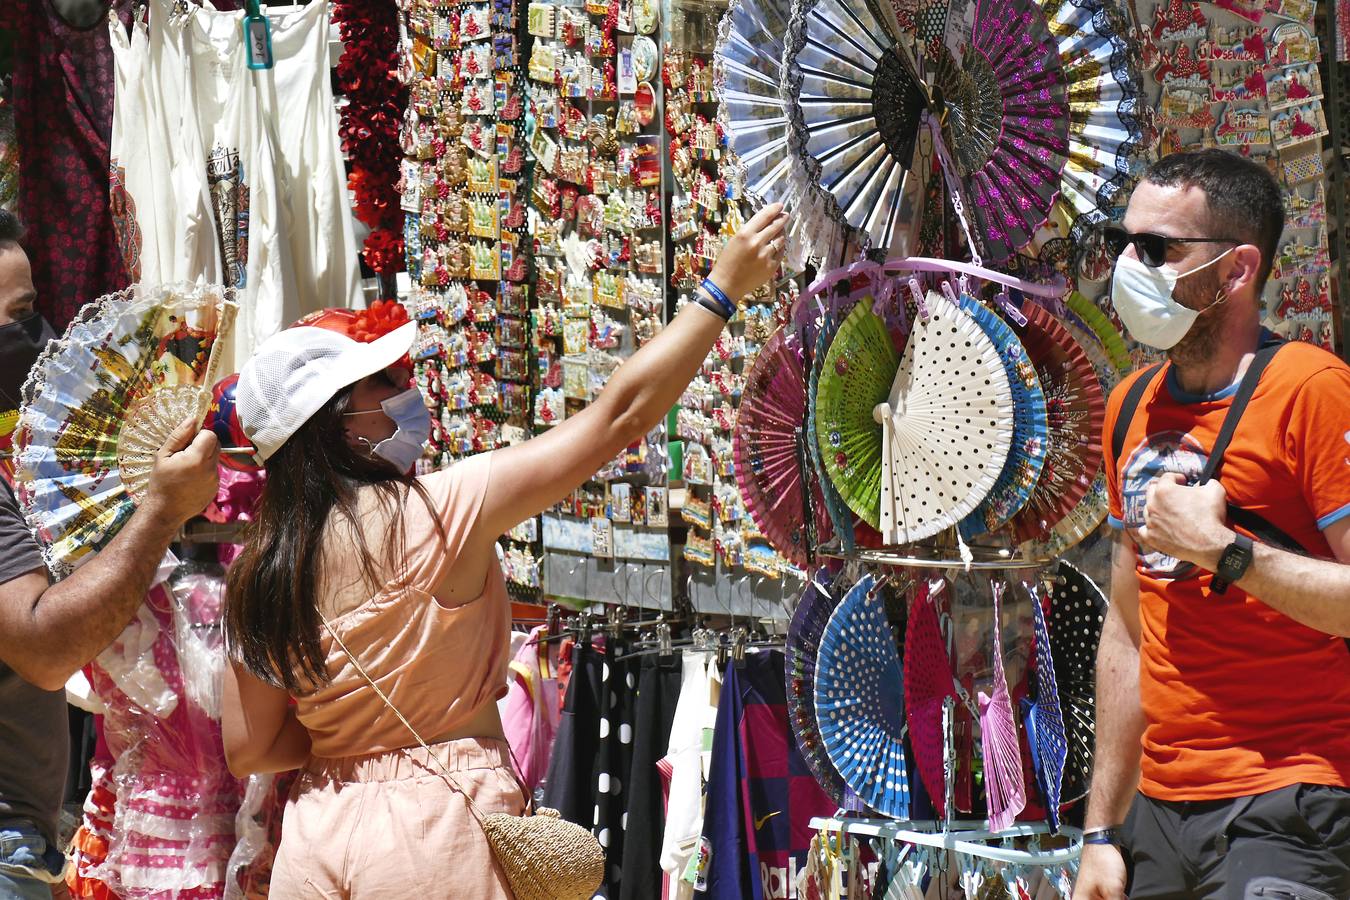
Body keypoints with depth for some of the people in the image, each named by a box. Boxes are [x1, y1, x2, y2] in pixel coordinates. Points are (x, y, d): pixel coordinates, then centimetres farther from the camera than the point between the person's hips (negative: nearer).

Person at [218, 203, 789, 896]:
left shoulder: (260, 576, 0)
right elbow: (621, 415, -12)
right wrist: (724, 288, -5)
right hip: (440, 820, -5)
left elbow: (248, 750, 4)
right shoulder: (439, 511, -15)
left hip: (320, 835, 5)